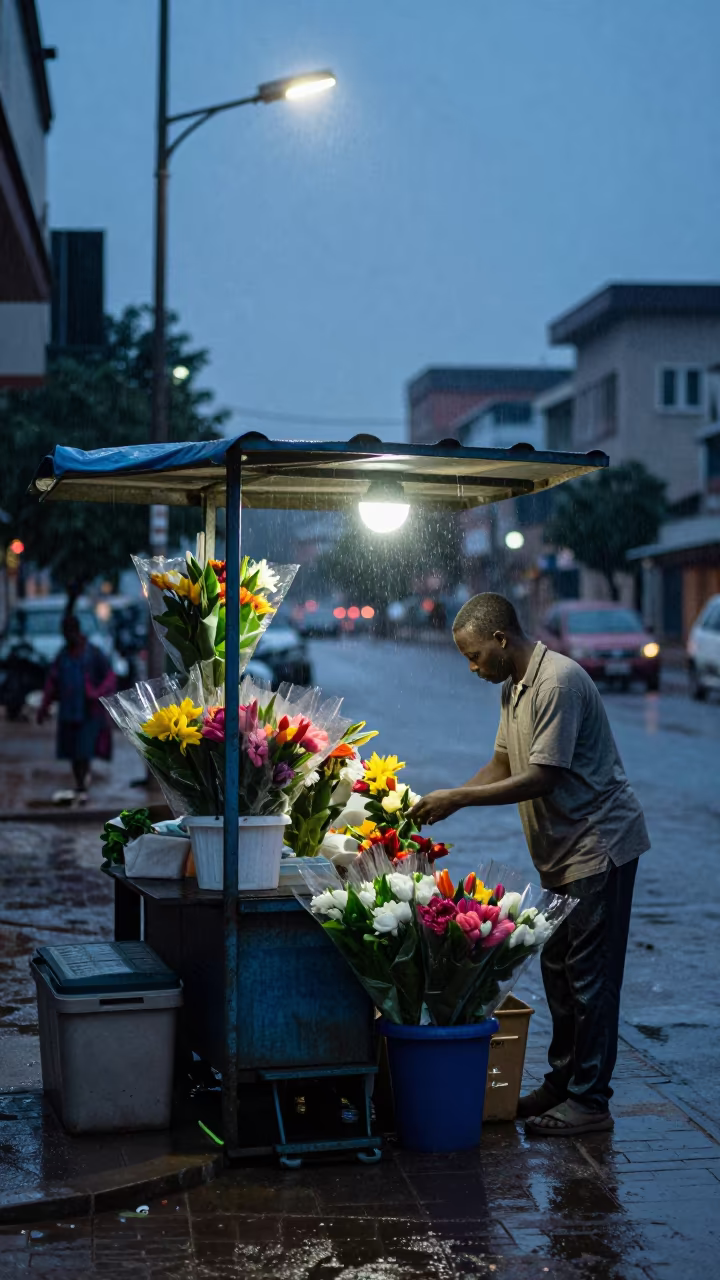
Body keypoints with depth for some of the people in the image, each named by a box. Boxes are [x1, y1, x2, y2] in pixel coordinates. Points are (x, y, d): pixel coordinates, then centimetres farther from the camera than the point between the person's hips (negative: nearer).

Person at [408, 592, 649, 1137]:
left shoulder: (558, 682, -22)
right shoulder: (513, 687, 10)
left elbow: (542, 778, -26)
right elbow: (503, 765, 16)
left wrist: (457, 799, -22)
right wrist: (445, 801, 2)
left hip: (599, 845, -10)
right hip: (564, 849, 10)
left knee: (589, 974, -4)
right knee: (558, 968, 15)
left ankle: (590, 1101, 3)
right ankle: (562, 1080, 25)